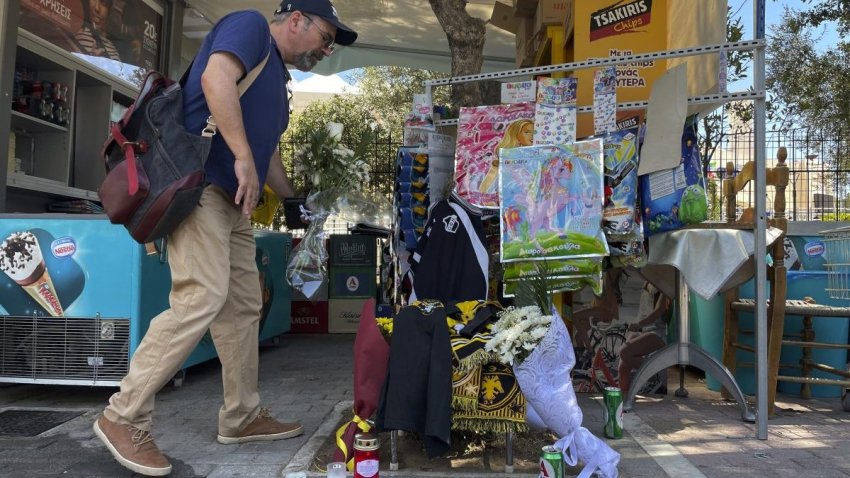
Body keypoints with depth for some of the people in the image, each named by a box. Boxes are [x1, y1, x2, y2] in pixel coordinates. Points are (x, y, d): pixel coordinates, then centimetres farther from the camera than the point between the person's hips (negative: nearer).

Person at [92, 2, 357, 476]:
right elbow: (216, 78, -20)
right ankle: (124, 417, -7)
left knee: (244, 307, 8)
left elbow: (270, 155, 30)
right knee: (203, 298, -18)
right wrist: (243, 157, -24)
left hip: (234, 200, 10)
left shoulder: (276, 80, 26)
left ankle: (242, 416, 18)